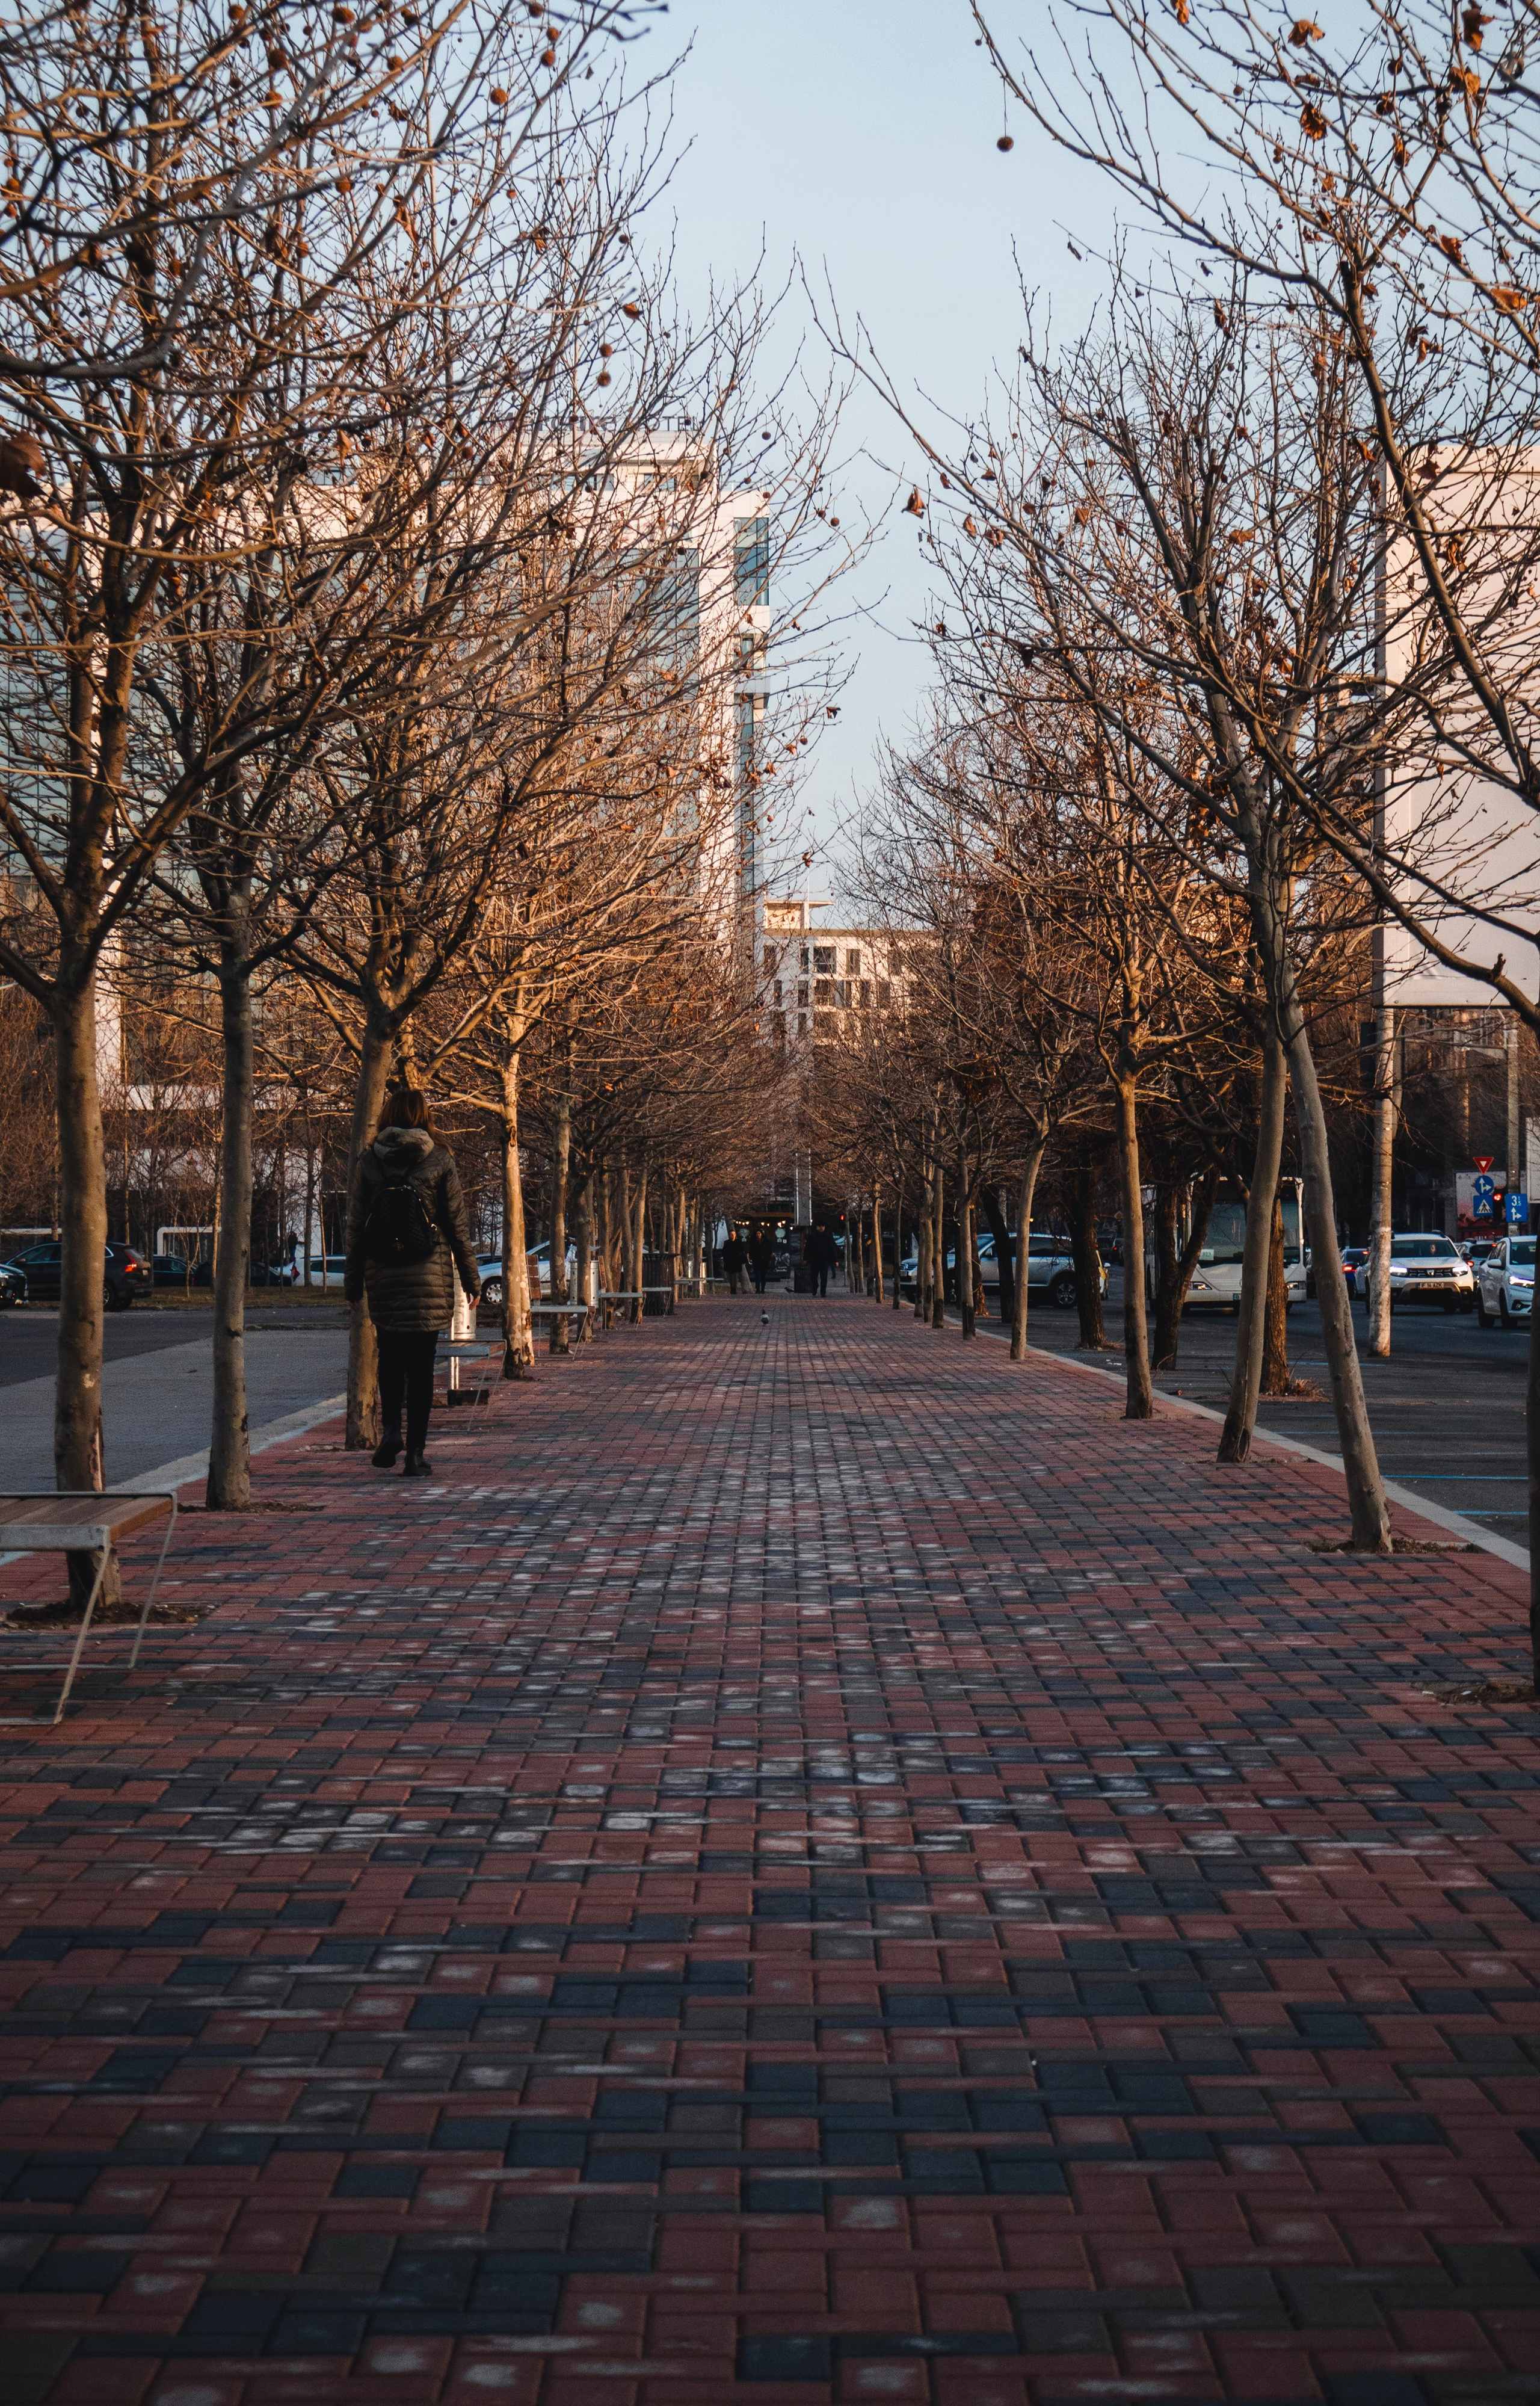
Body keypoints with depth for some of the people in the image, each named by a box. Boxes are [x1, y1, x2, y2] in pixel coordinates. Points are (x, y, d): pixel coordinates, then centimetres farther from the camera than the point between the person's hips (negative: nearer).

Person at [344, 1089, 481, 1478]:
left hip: (382, 1272, 1)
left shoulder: (370, 1161, 1)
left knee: (390, 1354, 19)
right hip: (429, 1272, -1)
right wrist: (471, 1278, 7)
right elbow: (457, 1225, 0)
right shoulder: (439, 1161, -2)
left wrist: (353, 1284, 8)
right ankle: (415, 1453, 1)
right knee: (421, 1361, 3)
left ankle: (390, 1429, 0)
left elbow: (356, 1227, 2)